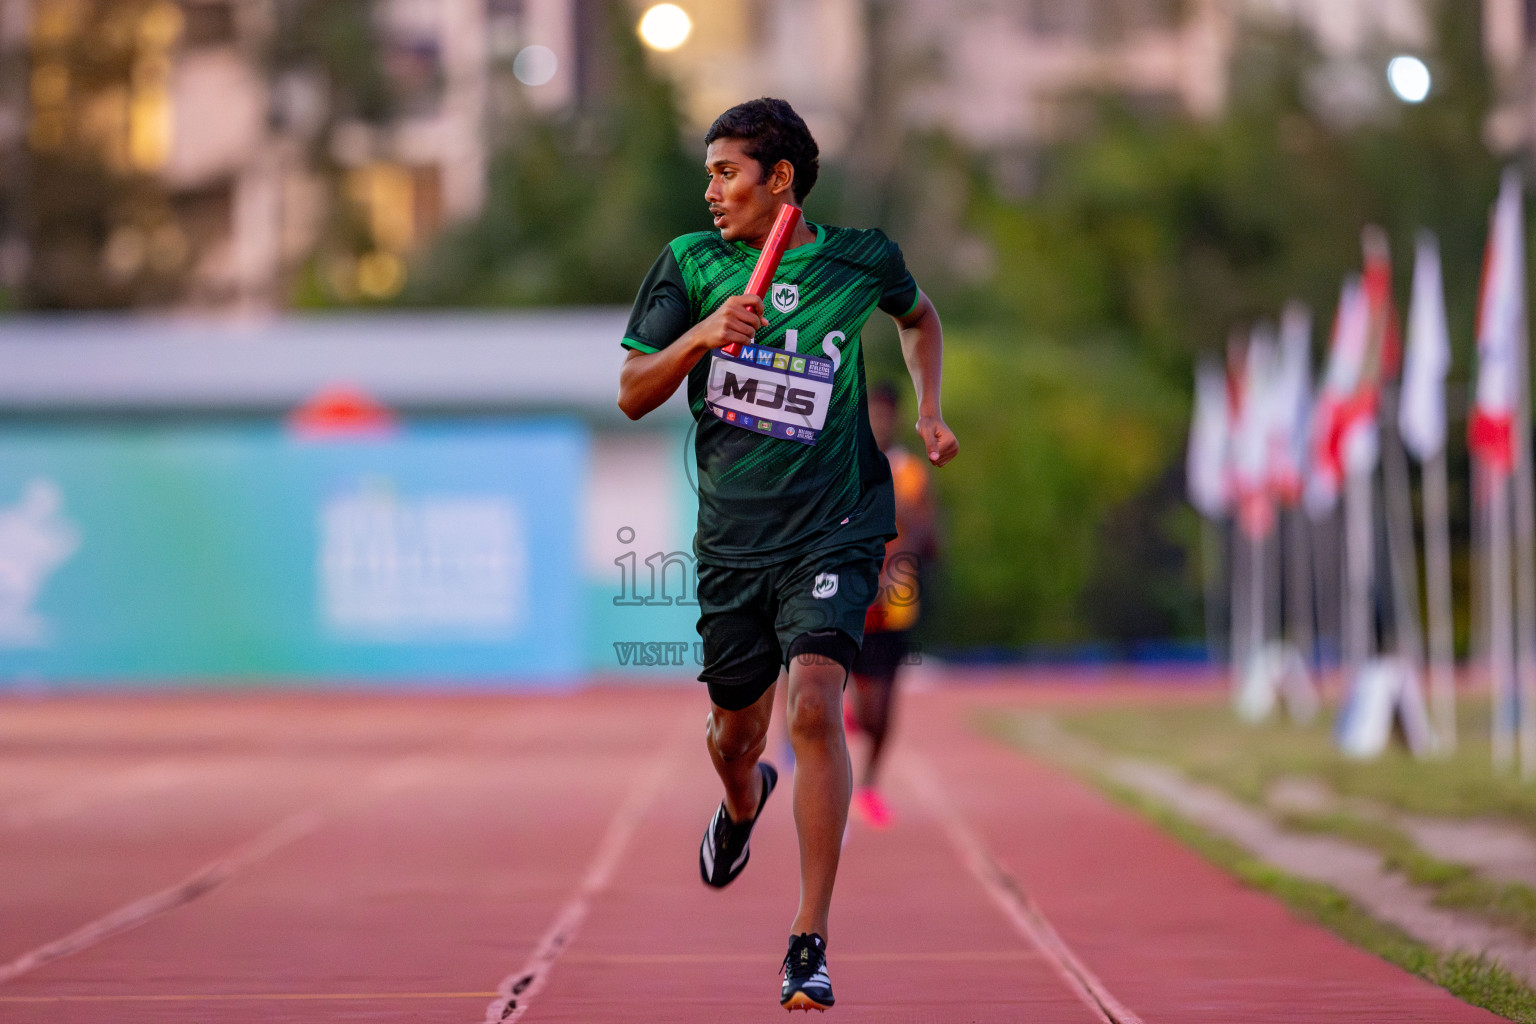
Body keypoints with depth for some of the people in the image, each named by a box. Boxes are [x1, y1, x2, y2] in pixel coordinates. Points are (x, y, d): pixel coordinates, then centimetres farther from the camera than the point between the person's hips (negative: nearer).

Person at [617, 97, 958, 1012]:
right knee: (737, 731, 13)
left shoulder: (860, 259, -1)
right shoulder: (690, 265, 0)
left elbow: (918, 315, 23)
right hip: (732, 538, 2)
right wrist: (701, 336, -18)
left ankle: (811, 943, -17)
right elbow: (633, 396, -2)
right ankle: (743, 802, 54)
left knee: (815, 706, -21)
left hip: (834, 526, -2)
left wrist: (929, 413, 12)